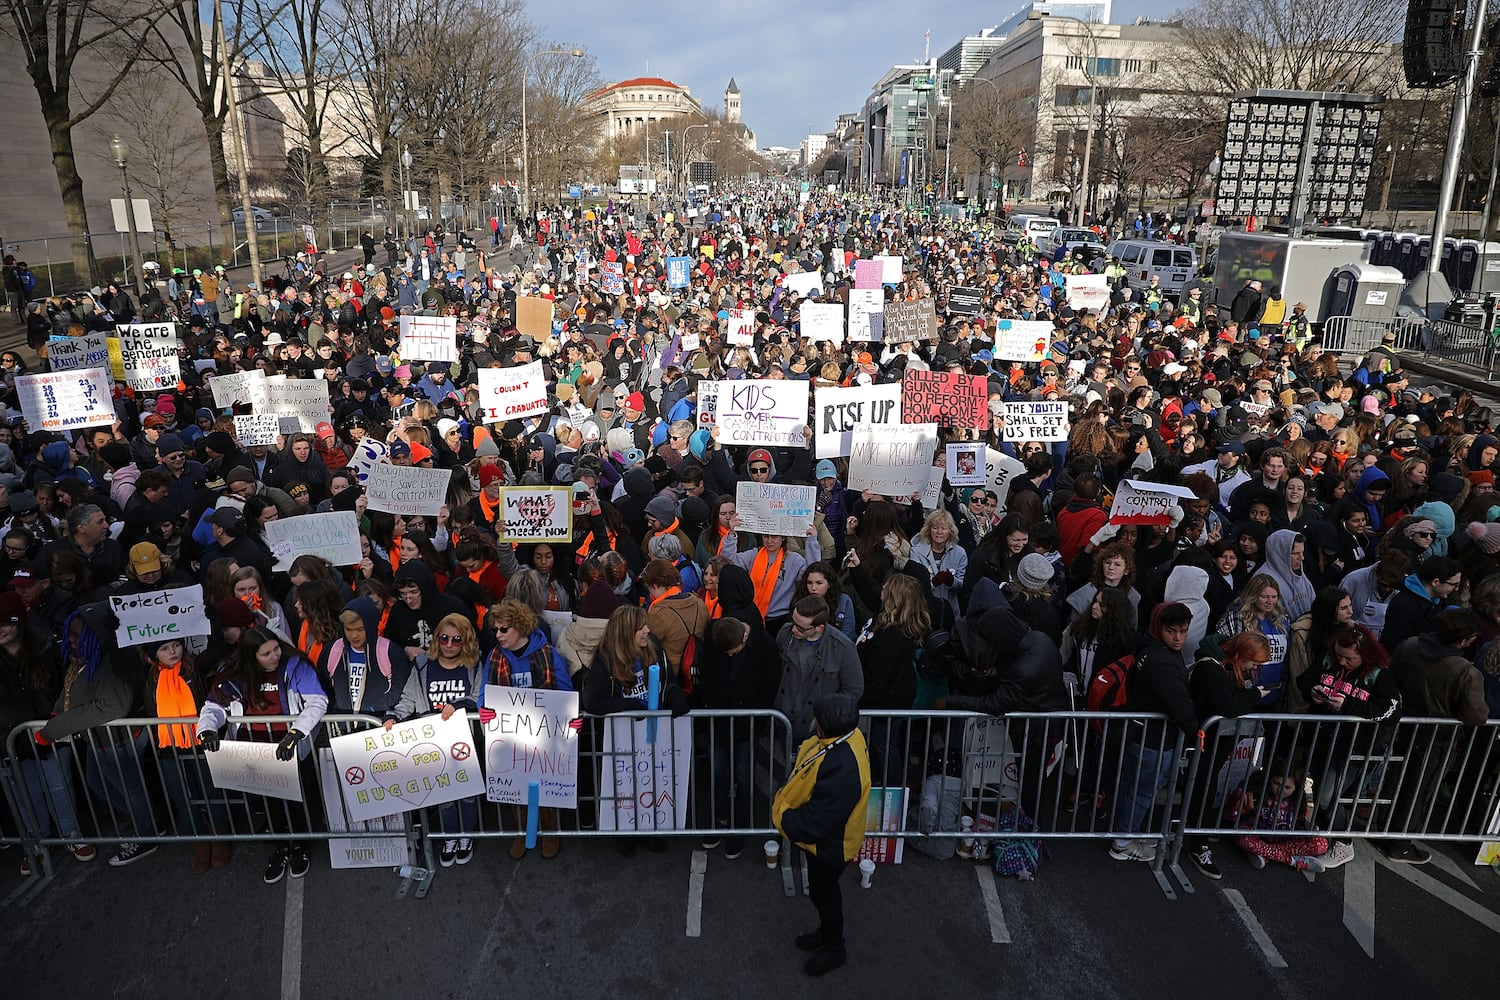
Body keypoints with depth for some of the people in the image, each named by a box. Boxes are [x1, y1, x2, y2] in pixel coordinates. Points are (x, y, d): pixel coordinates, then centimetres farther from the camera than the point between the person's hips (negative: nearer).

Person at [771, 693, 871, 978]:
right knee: (820, 890, 30)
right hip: (821, 836, 8)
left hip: (828, 844, -8)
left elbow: (815, 823, -34)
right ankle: (826, 932, 55)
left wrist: (784, 819, -17)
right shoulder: (843, 735, -16)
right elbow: (805, 760, 3)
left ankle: (834, 949, 45)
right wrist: (786, 798, -1)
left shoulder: (842, 770, -44)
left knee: (824, 893, 19)